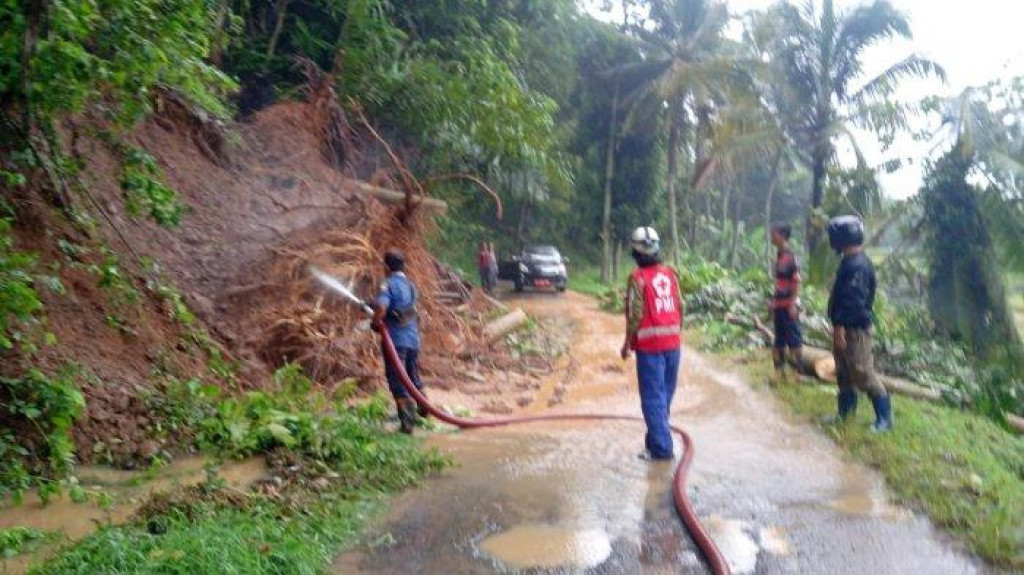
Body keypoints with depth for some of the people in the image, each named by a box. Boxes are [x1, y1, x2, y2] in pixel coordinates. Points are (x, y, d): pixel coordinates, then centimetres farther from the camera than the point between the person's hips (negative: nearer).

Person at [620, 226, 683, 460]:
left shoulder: (638, 277, -12)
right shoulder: (670, 273, 5)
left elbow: (635, 314, -13)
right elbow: (680, 307, 8)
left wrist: (627, 343, -3)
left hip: (649, 345, -6)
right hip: (672, 342, 6)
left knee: (653, 397, 0)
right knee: (665, 394, 15)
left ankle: (661, 447, 1)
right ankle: (657, 438, 28)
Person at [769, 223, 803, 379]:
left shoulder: (790, 256, -13)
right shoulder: (778, 255, 12)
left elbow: (797, 281, -15)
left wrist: (793, 304, -19)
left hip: (788, 304, -8)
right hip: (778, 304, 8)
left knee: (793, 338, -1)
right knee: (779, 339, 12)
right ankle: (780, 370, 19)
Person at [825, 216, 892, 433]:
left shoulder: (857, 265, -21)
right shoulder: (850, 261, 12)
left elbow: (853, 300, -26)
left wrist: (840, 327, -26)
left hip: (855, 329, -10)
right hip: (846, 327, 10)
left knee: (863, 374, -5)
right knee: (843, 373, 17)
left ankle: (884, 417, 5)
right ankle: (845, 411, 29)